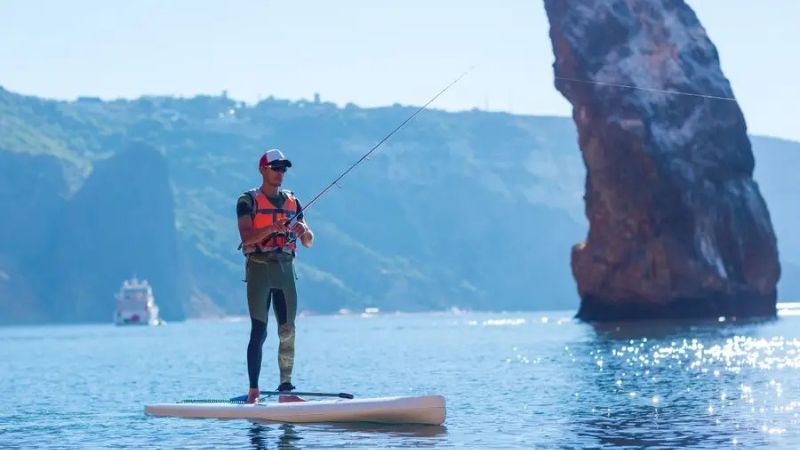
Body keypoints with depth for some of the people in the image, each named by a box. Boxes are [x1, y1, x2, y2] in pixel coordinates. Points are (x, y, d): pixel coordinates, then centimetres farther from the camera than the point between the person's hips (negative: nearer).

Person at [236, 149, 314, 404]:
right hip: (259, 267, -5)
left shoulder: (292, 202, 16)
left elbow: (309, 243, 14)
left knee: (288, 332, 0)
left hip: (285, 269, 5)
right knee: (259, 332, -7)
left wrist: (303, 232, -8)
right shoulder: (248, 201, 2)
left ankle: (286, 389, 2)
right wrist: (272, 228, -26)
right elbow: (246, 236, -12)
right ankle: (253, 392, -6)